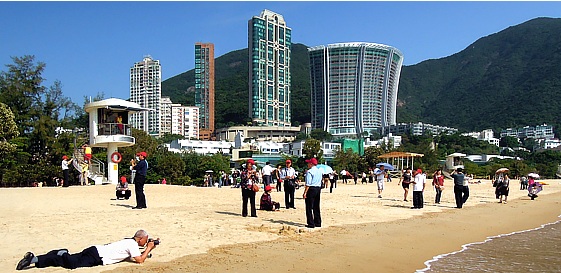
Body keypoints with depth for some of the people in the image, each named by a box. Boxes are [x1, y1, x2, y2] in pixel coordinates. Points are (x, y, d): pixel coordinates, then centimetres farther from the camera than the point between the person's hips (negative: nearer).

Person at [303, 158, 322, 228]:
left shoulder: (309, 171, -13)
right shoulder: (319, 171, 12)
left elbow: (308, 184, -17)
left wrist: (305, 193, -16)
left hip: (311, 189, -8)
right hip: (318, 189, 8)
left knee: (309, 207, -1)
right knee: (316, 207, 15)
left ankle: (311, 224, -1)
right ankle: (318, 223, 19)